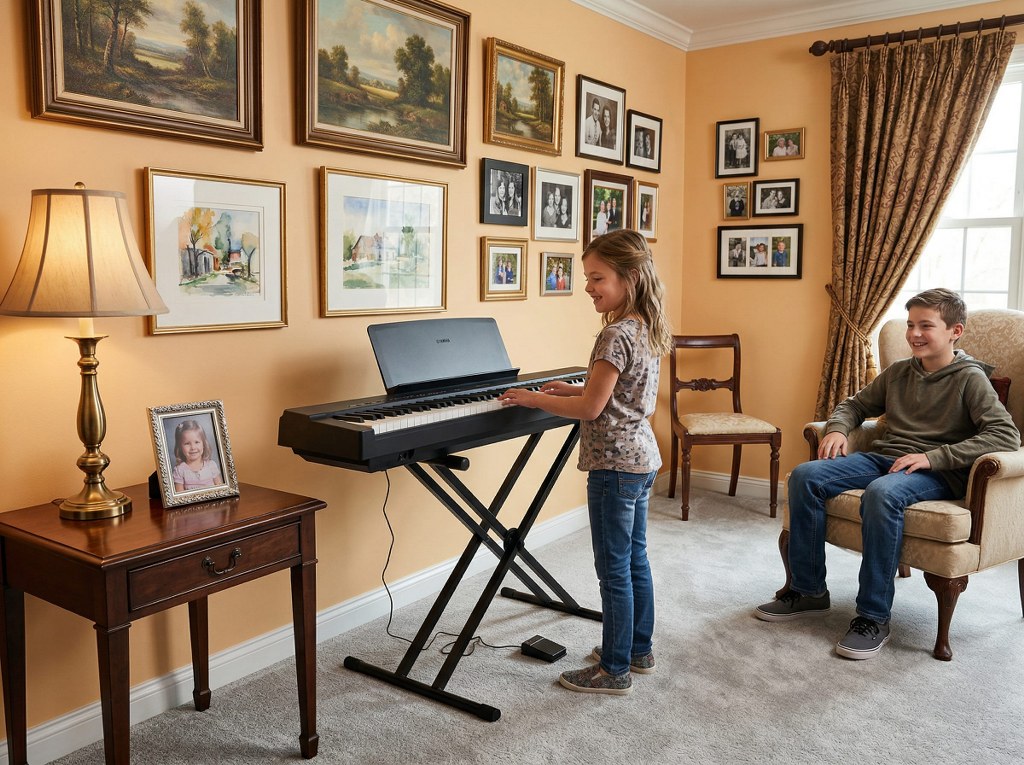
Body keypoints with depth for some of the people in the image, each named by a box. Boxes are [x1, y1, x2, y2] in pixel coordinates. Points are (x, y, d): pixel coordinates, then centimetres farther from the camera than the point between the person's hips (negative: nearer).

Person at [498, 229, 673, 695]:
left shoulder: (617, 334, -21)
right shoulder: (646, 328, 8)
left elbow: (591, 409, -20)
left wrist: (533, 399, -10)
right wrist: (574, 390, 13)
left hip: (614, 464, -10)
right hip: (641, 458, 10)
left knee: (614, 570, 1)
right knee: (635, 559, 19)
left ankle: (615, 671, 14)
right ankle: (640, 650, 33)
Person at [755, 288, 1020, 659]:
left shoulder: (970, 379, -3)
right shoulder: (898, 372, 14)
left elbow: (1006, 436, -14)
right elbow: (856, 404, 26)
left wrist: (932, 457, -21)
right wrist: (837, 428, 2)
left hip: (937, 473, -6)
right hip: (882, 457, 6)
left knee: (882, 494, -39)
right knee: (805, 476, -16)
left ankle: (874, 617, -26)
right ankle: (808, 590, -5)